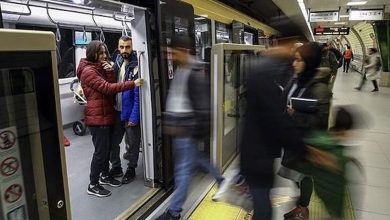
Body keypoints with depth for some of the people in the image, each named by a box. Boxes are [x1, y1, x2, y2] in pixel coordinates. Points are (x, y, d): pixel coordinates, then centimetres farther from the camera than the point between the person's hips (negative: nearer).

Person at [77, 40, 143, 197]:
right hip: (97, 117, -9)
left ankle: (104, 176, 34)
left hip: (106, 115, 9)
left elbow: (111, 84, 7)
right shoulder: (88, 71, -14)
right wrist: (132, 84, -28)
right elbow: (107, 88, -24)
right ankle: (93, 185, 10)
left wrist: (110, 71, -10)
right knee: (101, 151, -4)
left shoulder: (100, 68, 15)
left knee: (107, 147, 17)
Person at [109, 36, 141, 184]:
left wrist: (134, 116, -18)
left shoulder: (136, 65, -15)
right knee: (113, 141, 16)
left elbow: (138, 94, -17)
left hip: (130, 113, -6)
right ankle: (116, 167, 35)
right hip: (117, 110, 6)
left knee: (132, 143, 11)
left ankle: (131, 169, 30)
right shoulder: (118, 61, 5)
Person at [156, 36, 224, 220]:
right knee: (194, 159, 22)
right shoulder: (178, 71, 12)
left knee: (183, 169, 2)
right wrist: (169, 121, 15)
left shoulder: (195, 74, -16)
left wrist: (199, 131, -18)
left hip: (186, 128, -9)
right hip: (178, 126, 10)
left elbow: (202, 106, -19)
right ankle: (220, 180, 43)